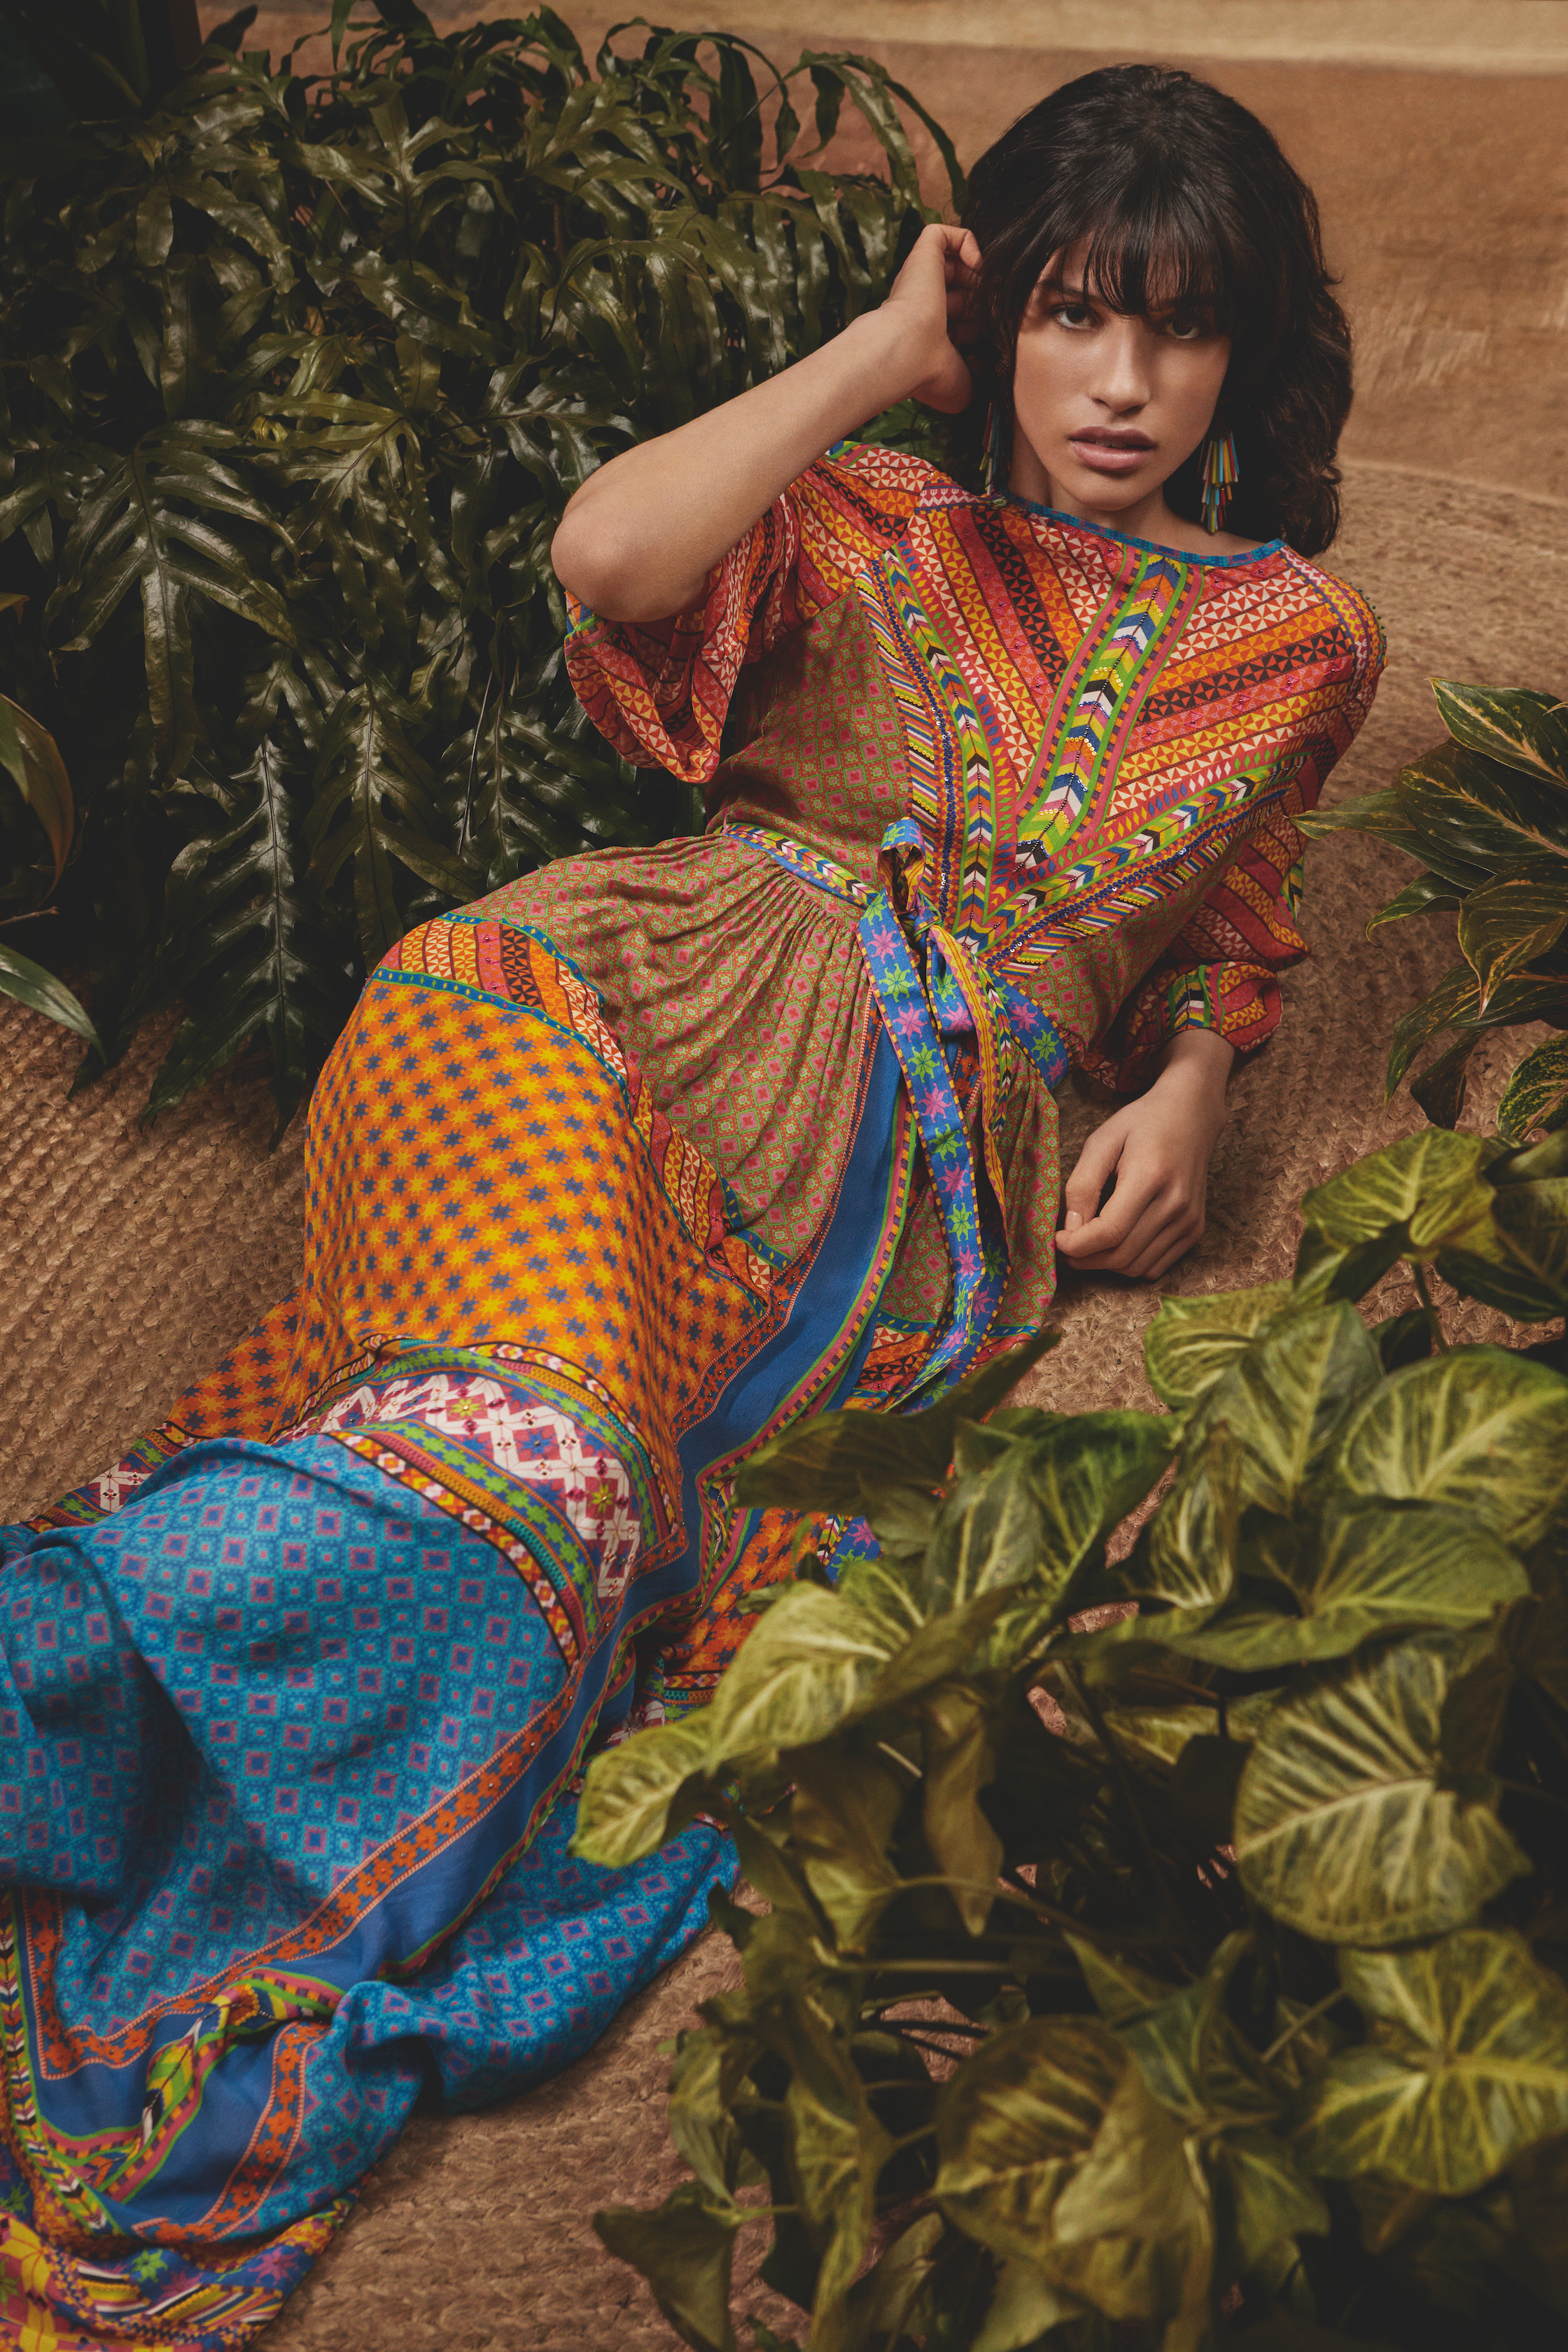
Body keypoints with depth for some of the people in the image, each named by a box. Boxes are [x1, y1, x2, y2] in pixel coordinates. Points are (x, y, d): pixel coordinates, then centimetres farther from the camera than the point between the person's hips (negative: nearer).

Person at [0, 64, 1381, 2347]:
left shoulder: (1298, 639, 24)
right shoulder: (871, 521, 17)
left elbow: (1226, 932, 34)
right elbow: (609, 554, -4)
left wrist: (1185, 1092, 11)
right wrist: (884, 350, 7)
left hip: (939, 1139, 2)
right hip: (657, 994, -1)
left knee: (527, 1443, -29)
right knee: (537, 1408, -35)